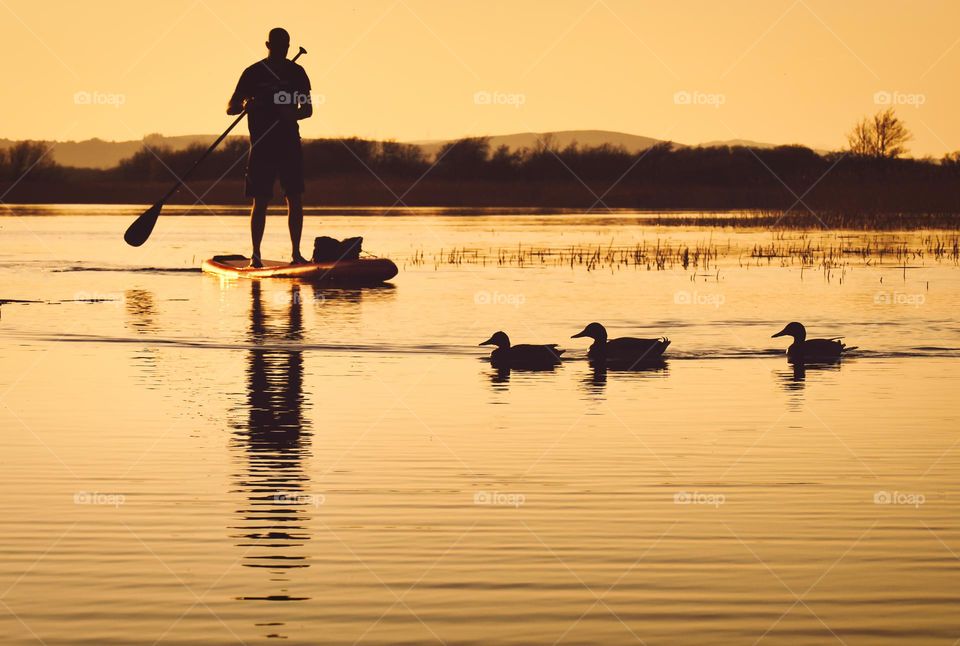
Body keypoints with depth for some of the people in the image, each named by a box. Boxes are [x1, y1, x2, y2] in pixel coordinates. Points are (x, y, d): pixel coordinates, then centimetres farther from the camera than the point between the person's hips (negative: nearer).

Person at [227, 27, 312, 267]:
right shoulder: (253, 73, 0)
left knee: (295, 199, 0)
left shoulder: (296, 72, 7)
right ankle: (255, 255, 3)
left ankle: (296, 253, 6)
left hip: (290, 143, 2)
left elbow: (308, 109, 10)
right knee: (260, 201, -3)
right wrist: (246, 106, -22)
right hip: (262, 144, -2)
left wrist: (293, 114, -13)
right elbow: (230, 108, 1)